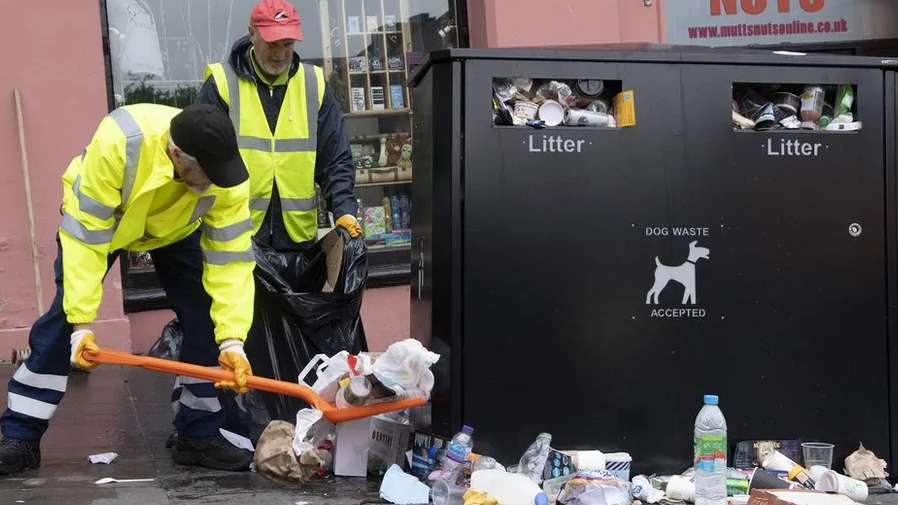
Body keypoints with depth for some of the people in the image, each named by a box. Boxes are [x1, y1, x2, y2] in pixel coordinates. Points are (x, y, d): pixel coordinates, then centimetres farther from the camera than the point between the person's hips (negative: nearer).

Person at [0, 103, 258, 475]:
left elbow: (231, 257, -29)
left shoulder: (225, 172, -35)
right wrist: (82, 323, -40)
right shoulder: (117, 141, -45)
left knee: (206, 318, -10)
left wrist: (231, 340, -38)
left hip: (175, 226, 3)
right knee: (64, 316, -11)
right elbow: (85, 235, -39)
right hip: (93, 217, -2)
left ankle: (200, 435, 3)